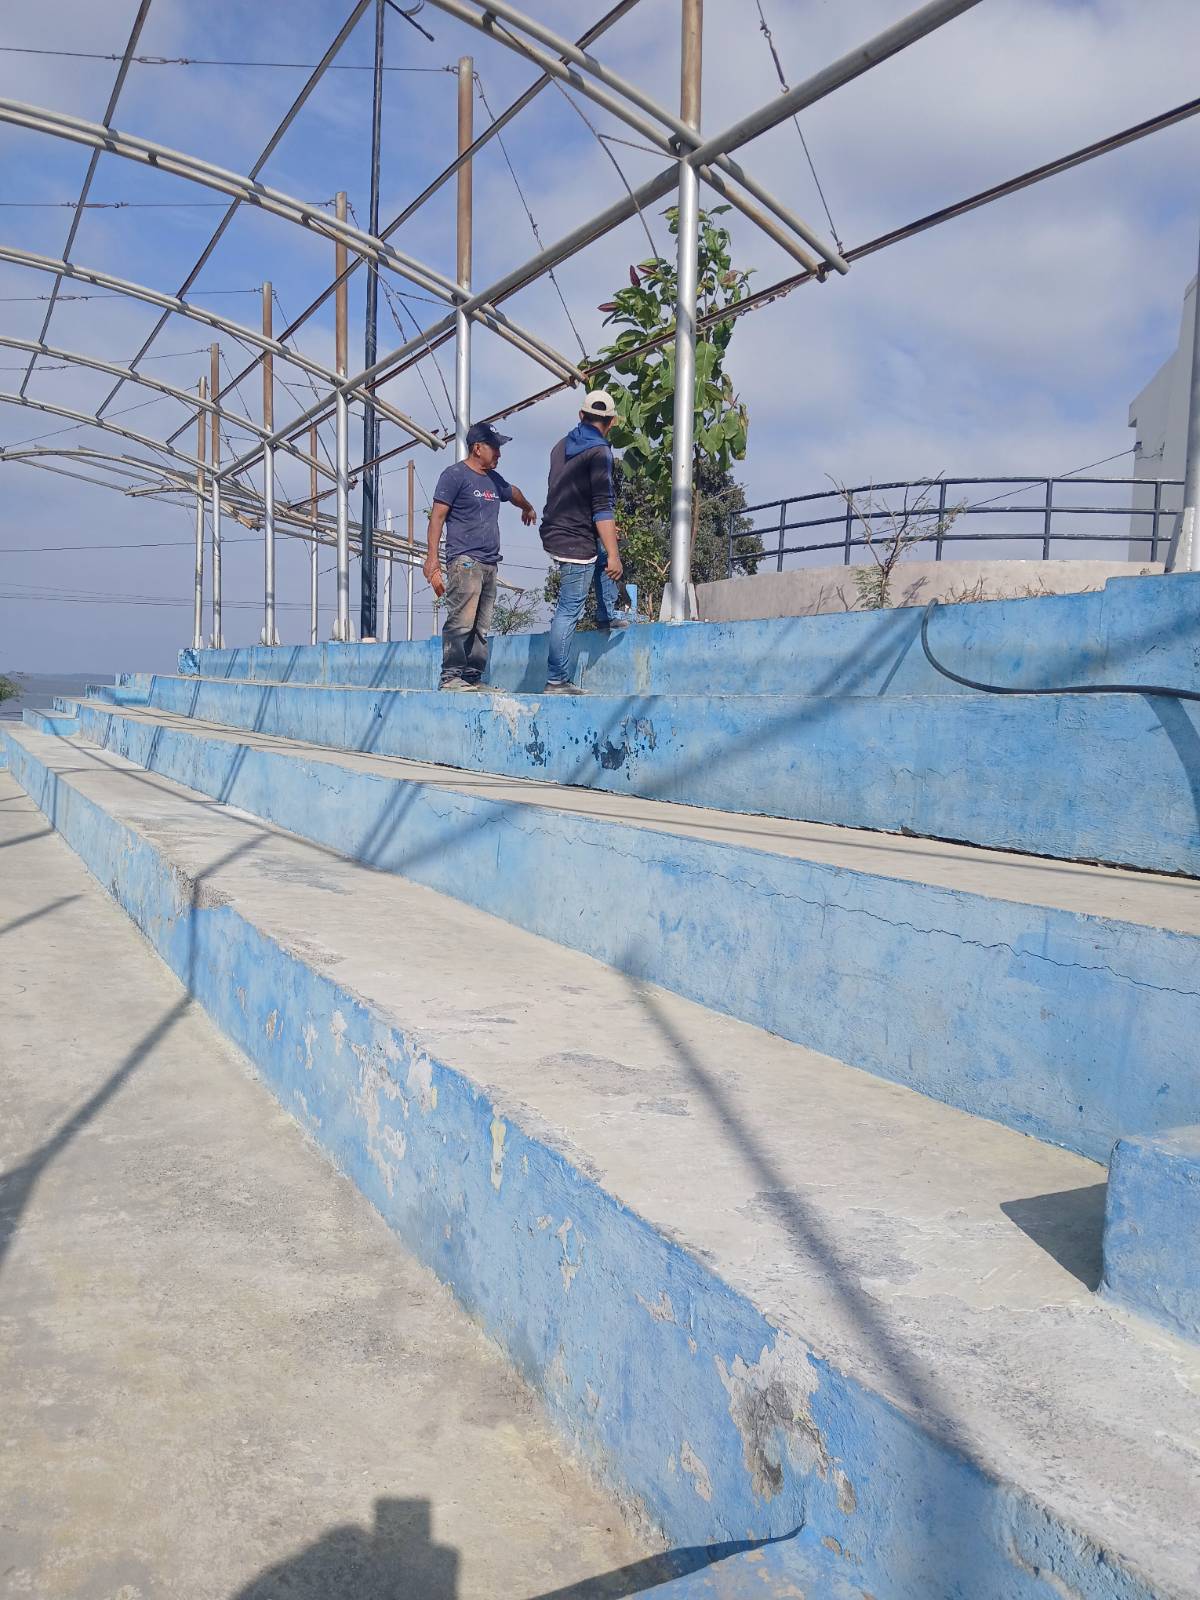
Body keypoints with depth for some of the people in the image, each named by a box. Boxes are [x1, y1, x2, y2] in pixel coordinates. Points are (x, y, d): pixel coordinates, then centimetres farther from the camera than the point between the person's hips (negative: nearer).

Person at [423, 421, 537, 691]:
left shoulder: (493, 479, 22)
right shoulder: (455, 475, -1)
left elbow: (512, 492, 46)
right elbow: (437, 516, -7)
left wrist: (527, 508, 65)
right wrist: (432, 557, -15)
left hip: (489, 564, 8)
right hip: (464, 561, -8)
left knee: (481, 627, 4)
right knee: (461, 622, -15)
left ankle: (473, 677, 6)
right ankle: (451, 676, -14)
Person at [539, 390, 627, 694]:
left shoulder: (561, 446, 12)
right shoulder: (599, 452, -14)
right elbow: (603, 508, -20)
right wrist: (614, 556, -20)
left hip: (553, 532, 8)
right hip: (577, 541, -8)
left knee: (603, 552, 32)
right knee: (570, 610, -5)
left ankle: (607, 615, 34)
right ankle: (556, 681, -3)